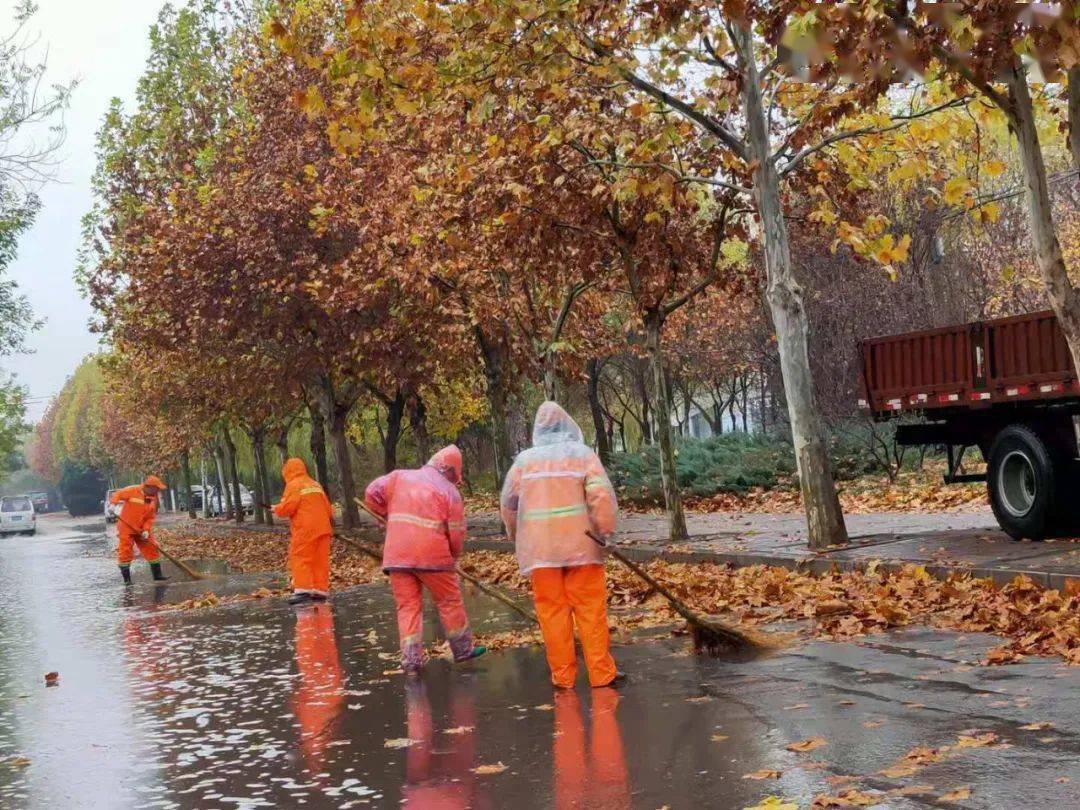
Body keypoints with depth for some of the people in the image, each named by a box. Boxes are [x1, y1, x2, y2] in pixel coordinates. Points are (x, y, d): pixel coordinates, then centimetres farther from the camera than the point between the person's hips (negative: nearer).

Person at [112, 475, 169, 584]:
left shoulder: (154, 499, 3)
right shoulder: (132, 491, -13)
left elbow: (151, 517, 3)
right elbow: (118, 494, -10)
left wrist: (146, 530, -10)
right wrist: (113, 504, -29)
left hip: (142, 530, 5)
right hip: (126, 528, -5)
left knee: (152, 549, 6)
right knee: (125, 552, -6)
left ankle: (157, 575, 17)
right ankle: (127, 579, 3)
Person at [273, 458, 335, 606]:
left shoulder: (293, 485, -3)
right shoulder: (316, 484, 19)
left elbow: (288, 506, -13)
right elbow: (328, 507, 18)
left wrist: (277, 509, 6)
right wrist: (329, 520, 31)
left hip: (305, 529, -7)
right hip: (322, 527, 7)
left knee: (300, 559, -6)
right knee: (320, 560, 7)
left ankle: (302, 590, -16)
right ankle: (321, 590, 7)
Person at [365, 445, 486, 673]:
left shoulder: (400, 477, 10)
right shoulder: (448, 490, 1)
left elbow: (372, 493, 3)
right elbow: (456, 532, -2)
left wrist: (388, 516, 19)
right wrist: (453, 556, 17)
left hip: (397, 555, 3)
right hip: (432, 554, -3)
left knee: (407, 605, 7)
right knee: (450, 601, 13)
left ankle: (411, 659, 0)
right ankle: (463, 648, 23)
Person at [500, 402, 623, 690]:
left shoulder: (525, 459, 7)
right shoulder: (582, 454, 1)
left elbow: (507, 502, 11)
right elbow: (601, 493, -10)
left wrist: (515, 534, 25)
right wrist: (605, 530, -3)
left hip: (539, 547, 2)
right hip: (580, 544, -1)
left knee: (552, 611, 5)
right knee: (591, 609, 3)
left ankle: (562, 676, 7)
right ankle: (602, 673, 4)